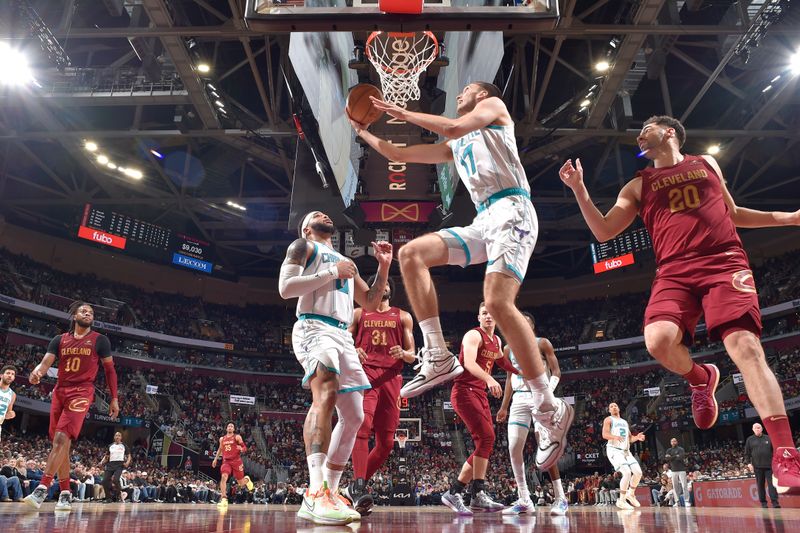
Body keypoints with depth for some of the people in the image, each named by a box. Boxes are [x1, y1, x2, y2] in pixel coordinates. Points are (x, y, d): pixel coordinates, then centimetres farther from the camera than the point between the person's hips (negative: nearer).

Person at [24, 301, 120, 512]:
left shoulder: (100, 340, 3)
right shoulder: (59, 340, 12)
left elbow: (110, 370, 6)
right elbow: (46, 362, 0)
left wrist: (114, 398, 2)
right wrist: (37, 372, -25)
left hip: (81, 394, -5)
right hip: (59, 392, 5)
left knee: (61, 438, -20)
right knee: (61, 443, 6)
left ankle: (42, 489, -19)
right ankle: (65, 494, 14)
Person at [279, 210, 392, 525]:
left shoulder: (345, 262, 31)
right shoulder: (303, 246, 11)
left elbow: (370, 303, 28)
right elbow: (285, 288, -6)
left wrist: (383, 267, 17)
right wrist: (331, 272, -7)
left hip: (343, 335, 8)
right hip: (314, 328, -8)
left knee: (353, 417, 3)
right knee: (326, 395, -32)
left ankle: (328, 494, 11)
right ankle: (316, 492, -40)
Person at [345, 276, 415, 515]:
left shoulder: (403, 316, 20)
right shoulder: (359, 314, 18)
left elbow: (412, 355, 16)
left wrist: (404, 354, -8)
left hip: (391, 378, 3)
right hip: (365, 374, -2)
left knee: (386, 441, 1)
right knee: (363, 426, -25)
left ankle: (356, 486, 16)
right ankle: (359, 488, -28)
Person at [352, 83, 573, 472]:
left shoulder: (494, 105, 14)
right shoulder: (453, 147, 33)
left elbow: (454, 128, -7)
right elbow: (397, 154, 36)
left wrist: (404, 113, 1)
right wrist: (361, 129, 39)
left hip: (512, 212, -7)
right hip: (483, 221, 8)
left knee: (498, 302, -25)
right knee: (412, 254, -7)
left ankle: (551, 411, -16)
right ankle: (438, 358, -11)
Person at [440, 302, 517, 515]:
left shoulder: (497, 341, 16)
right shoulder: (474, 335, -11)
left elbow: (503, 362, 36)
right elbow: (469, 363, -28)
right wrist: (489, 379, -43)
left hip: (481, 394, 9)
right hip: (464, 391, -9)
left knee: (485, 444, 6)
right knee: (486, 437, -21)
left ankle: (454, 492, 12)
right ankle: (479, 495, -16)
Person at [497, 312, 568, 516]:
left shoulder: (542, 343, 0)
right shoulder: (509, 349, 15)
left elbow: (556, 371, -5)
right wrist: (504, 407, 13)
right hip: (519, 399, 5)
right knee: (514, 449, -3)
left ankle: (561, 498, 0)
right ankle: (524, 501, 4)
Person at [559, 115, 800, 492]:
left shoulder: (707, 163, 23)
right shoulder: (638, 185, 20)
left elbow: (731, 213, 32)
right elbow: (603, 232, 11)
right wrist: (578, 189, 2)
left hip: (724, 263, 0)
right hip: (674, 273, 0)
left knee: (746, 347, -18)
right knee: (658, 340, -27)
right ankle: (701, 378, 7)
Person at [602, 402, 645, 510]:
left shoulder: (624, 422, 21)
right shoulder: (608, 420, 0)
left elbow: (630, 438, 24)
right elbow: (604, 434, -15)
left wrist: (637, 437, 1)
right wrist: (615, 437, -35)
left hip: (626, 450, 7)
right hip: (614, 450, -7)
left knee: (638, 472, -4)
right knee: (627, 473, -21)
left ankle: (631, 494, 20)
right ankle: (621, 501, -9)